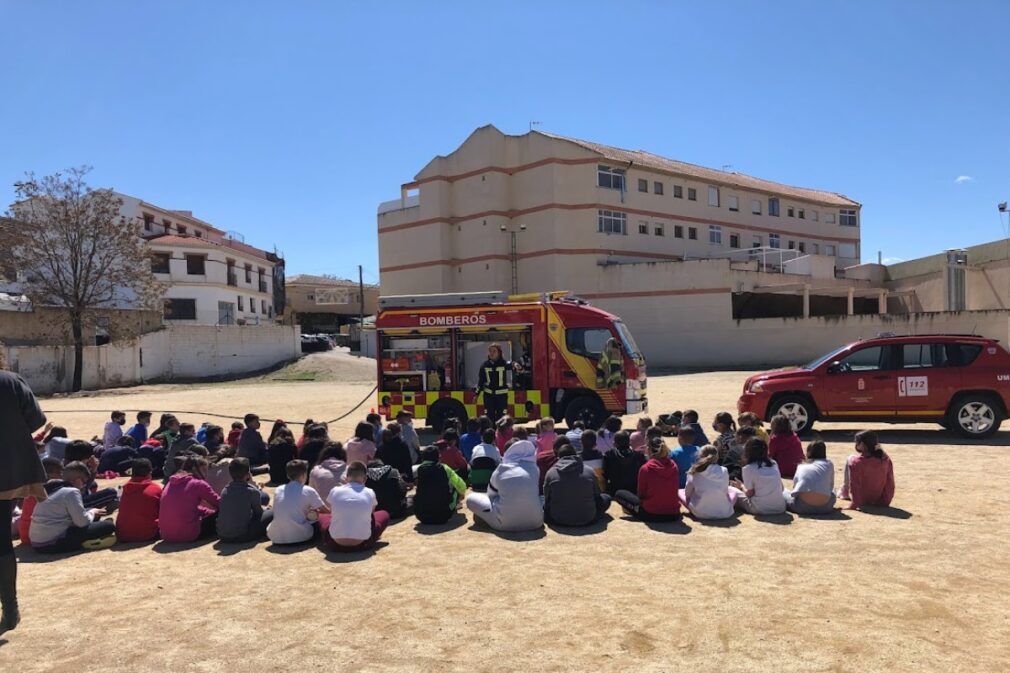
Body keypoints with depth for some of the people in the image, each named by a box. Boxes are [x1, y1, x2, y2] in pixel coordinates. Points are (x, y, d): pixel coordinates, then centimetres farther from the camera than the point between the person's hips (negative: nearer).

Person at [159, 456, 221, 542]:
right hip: (188, 535, -7)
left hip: (166, 536, 7)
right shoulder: (198, 484, -5)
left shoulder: (170, 483, 15)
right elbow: (220, 504, 3)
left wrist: (209, 511, 23)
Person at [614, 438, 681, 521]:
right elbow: (676, 490, 11)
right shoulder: (674, 466, -2)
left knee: (619, 494, 10)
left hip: (651, 514, -4)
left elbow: (641, 495, -3)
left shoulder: (645, 468, -13)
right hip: (674, 515, 4)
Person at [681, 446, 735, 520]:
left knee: (680, 492, 20)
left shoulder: (695, 472, -6)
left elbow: (687, 494, 3)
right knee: (734, 492, 30)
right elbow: (726, 492, 9)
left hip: (700, 514, -2)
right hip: (724, 513, 2)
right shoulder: (724, 471, -3)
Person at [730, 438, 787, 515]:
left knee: (735, 493, 18)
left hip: (760, 509, -3)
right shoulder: (774, 464, 8)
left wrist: (741, 486, 17)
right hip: (780, 508, 3)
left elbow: (750, 493, -2)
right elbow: (781, 488, 12)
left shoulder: (748, 468, -5)